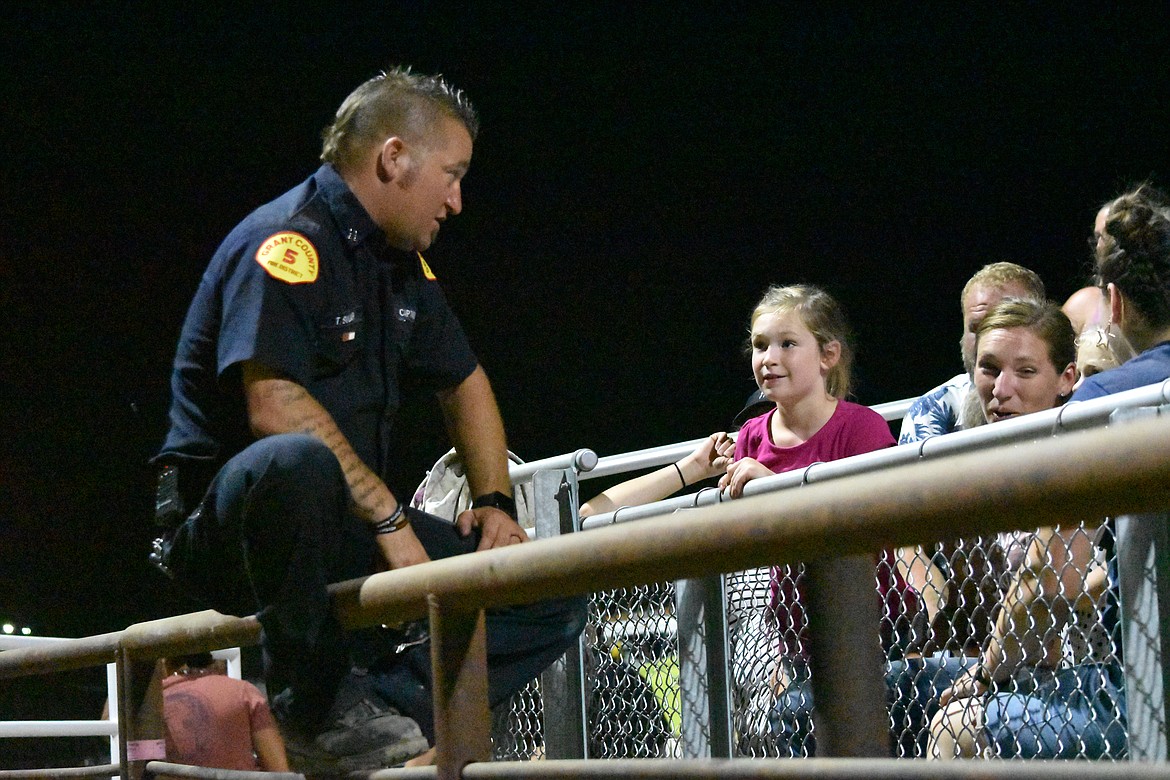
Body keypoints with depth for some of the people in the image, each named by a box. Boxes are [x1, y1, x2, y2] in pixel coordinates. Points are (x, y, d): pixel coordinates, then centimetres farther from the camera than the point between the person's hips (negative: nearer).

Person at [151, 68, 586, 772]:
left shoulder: (404, 263, 14)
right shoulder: (287, 241, -15)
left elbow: (463, 382, 26)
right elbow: (274, 405, -28)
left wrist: (495, 501, 11)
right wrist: (389, 516, -26)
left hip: (348, 531, 8)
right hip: (226, 523, -8)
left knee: (555, 596, -3)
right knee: (297, 462, -44)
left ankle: (381, 705, -18)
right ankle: (316, 704, -25)